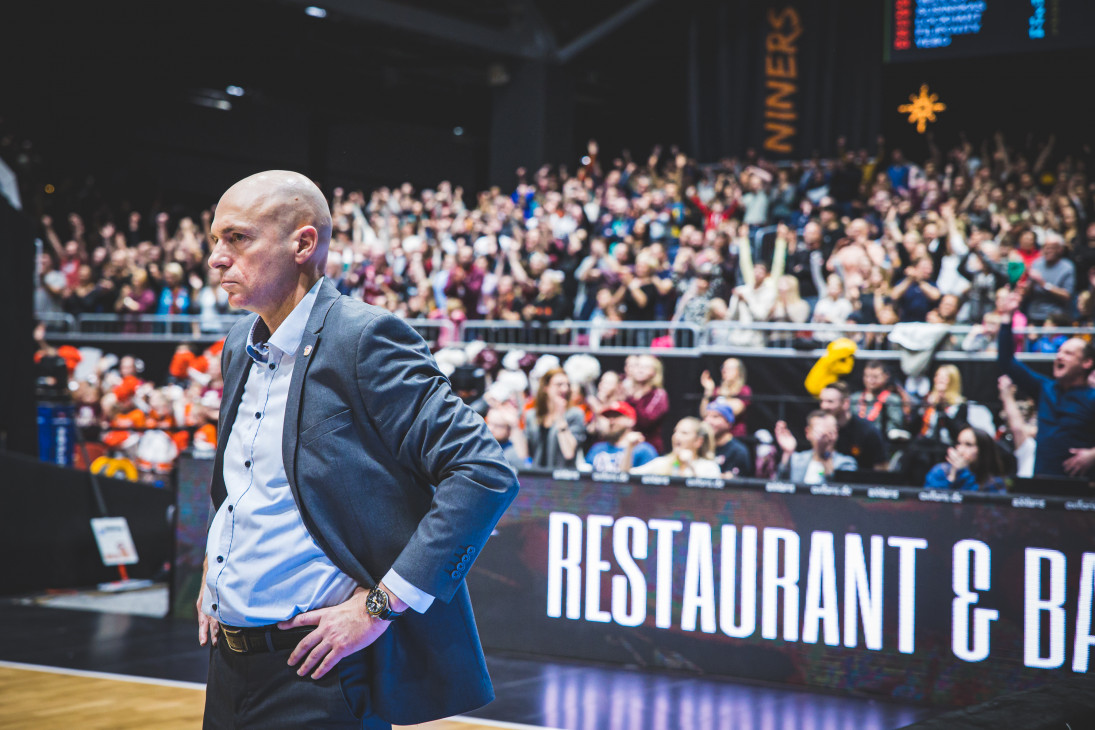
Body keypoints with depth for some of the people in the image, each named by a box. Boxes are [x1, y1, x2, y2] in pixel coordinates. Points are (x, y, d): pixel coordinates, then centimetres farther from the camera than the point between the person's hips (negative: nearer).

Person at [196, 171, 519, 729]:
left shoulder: (365, 340, -14)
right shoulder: (239, 347, 11)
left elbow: (485, 474, -20)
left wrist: (380, 604, -19)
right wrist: (213, 571, 15)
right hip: (229, 661, 8)